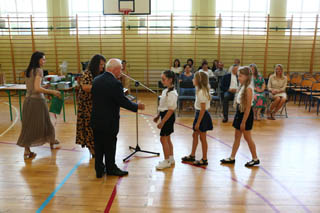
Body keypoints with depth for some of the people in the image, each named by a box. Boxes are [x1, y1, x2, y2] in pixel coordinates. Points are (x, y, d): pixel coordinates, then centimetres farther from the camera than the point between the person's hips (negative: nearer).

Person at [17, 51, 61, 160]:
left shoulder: (28, 71, 11)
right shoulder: (38, 70, -14)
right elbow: (37, 88, -23)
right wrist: (53, 92, -20)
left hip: (28, 100, 8)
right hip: (37, 101, -8)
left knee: (29, 125, 11)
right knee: (44, 123, 10)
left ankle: (27, 150, 18)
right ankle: (52, 141, 28)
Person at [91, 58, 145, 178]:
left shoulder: (96, 80, 3)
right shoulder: (115, 83, -20)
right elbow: (123, 101, -18)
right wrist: (137, 106, -3)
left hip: (96, 120, 7)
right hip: (109, 122, -6)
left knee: (98, 146, 16)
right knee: (110, 146, 11)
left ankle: (99, 170, 27)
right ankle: (111, 168, 28)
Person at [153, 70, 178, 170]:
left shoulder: (172, 93, -21)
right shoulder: (165, 91, 9)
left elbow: (171, 110, -22)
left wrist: (162, 122, -22)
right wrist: (158, 116, 16)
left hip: (168, 117, -9)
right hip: (164, 115, 10)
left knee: (163, 138, -2)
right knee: (167, 138, 17)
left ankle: (167, 161, 12)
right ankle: (171, 158, 30)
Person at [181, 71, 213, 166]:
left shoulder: (201, 92, -21)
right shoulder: (201, 91, 8)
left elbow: (203, 109, -23)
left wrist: (198, 122, -21)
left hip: (202, 116, -10)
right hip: (199, 114, 10)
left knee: (202, 138, 2)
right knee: (195, 135, 18)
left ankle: (204, 159, 15)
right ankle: (192, 155, 31)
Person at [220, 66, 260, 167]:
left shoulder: (248, 88, -18)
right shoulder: (243, 87, 9)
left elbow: (248, 107, -20)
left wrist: (243, 122, -20)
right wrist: (239, 118, 13)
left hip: (246, 114, -9)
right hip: (240, 113, 9)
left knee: (247, 137, 3)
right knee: (237, 136, 13)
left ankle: (255, 159, 20)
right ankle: (232, 158, 22)